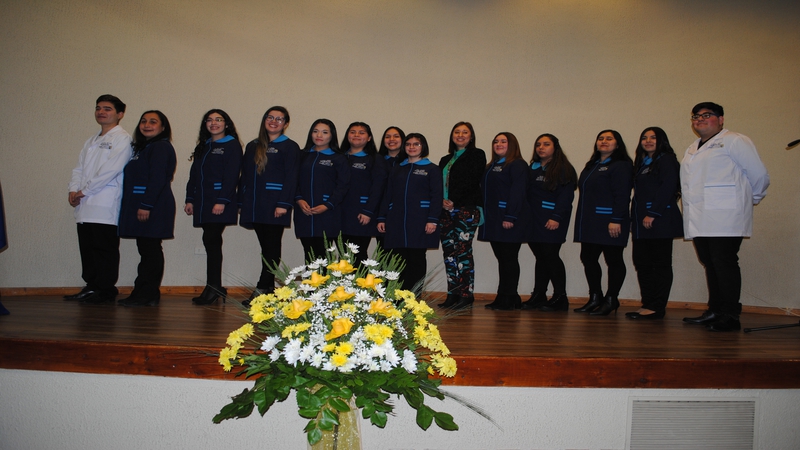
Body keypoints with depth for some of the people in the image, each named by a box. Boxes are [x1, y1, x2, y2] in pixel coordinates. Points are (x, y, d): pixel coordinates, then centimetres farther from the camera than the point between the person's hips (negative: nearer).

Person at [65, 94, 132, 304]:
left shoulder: (122, 138, -3)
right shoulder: (92, 141, 23)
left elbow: (111, 170, -13)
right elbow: (79, 167, 18)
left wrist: (84, 191, -11)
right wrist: (74, 190, -1)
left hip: (106, 206, -8)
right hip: (85, 205, 8)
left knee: (105, 248, -4)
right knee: (86, 247, 9)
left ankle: (106, 290, 2)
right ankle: (91, 286, 17)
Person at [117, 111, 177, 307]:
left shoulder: (161, 147, -9)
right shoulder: (142, 147, 22)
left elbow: (157, 179, -18)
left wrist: (146, 205, -22)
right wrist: (139, 205, 13)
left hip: (153, 208, -10)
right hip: (141, 206, 10)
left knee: (149, 250, -6)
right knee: (148, 250, 10)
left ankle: (145, 294, -2)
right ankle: (149, 294, 15)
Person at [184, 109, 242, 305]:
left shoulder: (232, 146, -1)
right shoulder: (203, 147, 20)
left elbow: (231, 176, -11)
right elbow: (194, 175, 19)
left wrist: (222, 201, -18)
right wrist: (190, 199, 11)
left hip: (220, 203, -6)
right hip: (202, 202, 7)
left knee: (211, 240, -11)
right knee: (212, 242, 6)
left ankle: (213, 287, -6)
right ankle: (215, 288, 10)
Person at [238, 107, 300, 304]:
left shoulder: (290, 147, 1)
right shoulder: (253, 146, 17)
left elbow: (291, 177, -8)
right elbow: (244, 175, 16)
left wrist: (284, 204, -17)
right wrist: (241, 202, 10)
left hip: (275, 205, -5)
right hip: (254, 205, 5)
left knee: (272, 247, -4)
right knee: (266, 247, 8)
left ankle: (262, 290, -4)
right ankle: (269, 289, 13)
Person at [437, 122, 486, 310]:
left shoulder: (476, 155, 4)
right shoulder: (446, 160, 23)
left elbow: (471, 181, -9)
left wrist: (453, 201, -15)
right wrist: (442, 201, -6)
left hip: (466, 209, -6)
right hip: (446, 210, 6)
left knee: (463, 250, -10)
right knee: (448, 252, 3)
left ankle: (466, 295, -5)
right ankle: (452, 294, 9)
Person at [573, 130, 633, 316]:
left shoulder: (621, 166, -6)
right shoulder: (592, 166, 19)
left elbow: (622, 195, -15)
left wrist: (616, 220, -22)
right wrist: (581, 220, 12)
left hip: (609, 223, -8)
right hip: (589, 222, 8)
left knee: (613, 260, 1)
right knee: (588, 259, 8)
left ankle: (611, 300, 8)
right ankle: (595, 298, 18)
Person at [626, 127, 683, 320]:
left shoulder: (667, 160, -3)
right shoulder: (641, 163, 21)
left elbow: (667, 189, -15)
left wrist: (652, 214, -19)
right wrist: (635, 218, 10)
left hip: (660, 221, -8)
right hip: (641, 222, 8)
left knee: (660, 264, -4)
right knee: (642, 264, 7)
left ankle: (657, 307, -2)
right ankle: (647, 304, 13)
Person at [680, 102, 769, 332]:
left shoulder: (734, 141, -2)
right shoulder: (692, 149, 22)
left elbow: (759, 175, -3)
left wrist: (751, 199, 8)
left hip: (724, 218, -8)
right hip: (700, 219, 8)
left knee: (724, 263, -8)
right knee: (710, 264, 12)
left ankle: (730, 317, -2)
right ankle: (714, 311, 20)